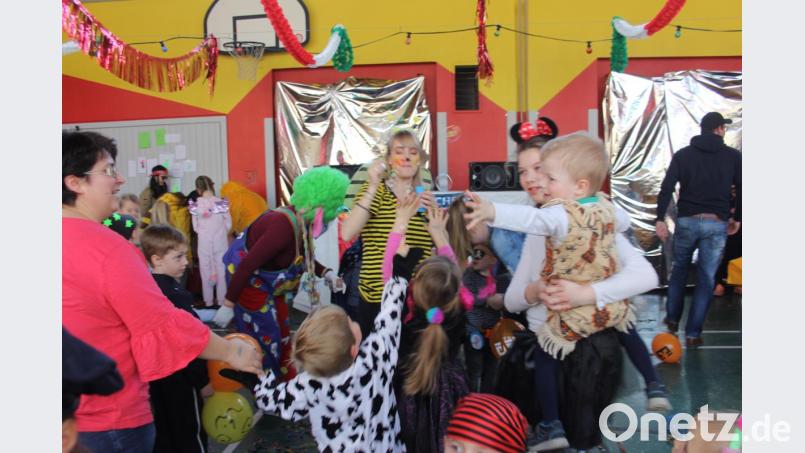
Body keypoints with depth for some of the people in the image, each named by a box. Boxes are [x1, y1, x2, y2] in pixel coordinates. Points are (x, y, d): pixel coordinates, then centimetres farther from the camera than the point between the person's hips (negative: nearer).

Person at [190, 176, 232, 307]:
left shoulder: (195, 205, -7)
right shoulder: (221, 203, -10)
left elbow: (195, 227, 0)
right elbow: (228, 224, -3)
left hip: (204, 243, 1)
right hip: (221, 242, -1)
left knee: (206, 272, 11)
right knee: (221, 271, 9)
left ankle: (208, 302, 17)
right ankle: (222, 301, 13)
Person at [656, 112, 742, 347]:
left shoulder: (682, 154, 4)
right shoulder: (733, 156, 3)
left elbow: (667, 188, -5)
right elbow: (741, 190, 3)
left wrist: (660, 219, -4)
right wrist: (736, 218, 17)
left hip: (686, 221, 2)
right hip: (717, 224, -1)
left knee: (679, 269, 22)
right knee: (706, 278, 5)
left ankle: (672, 319, 27)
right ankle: (693, 333, 7)